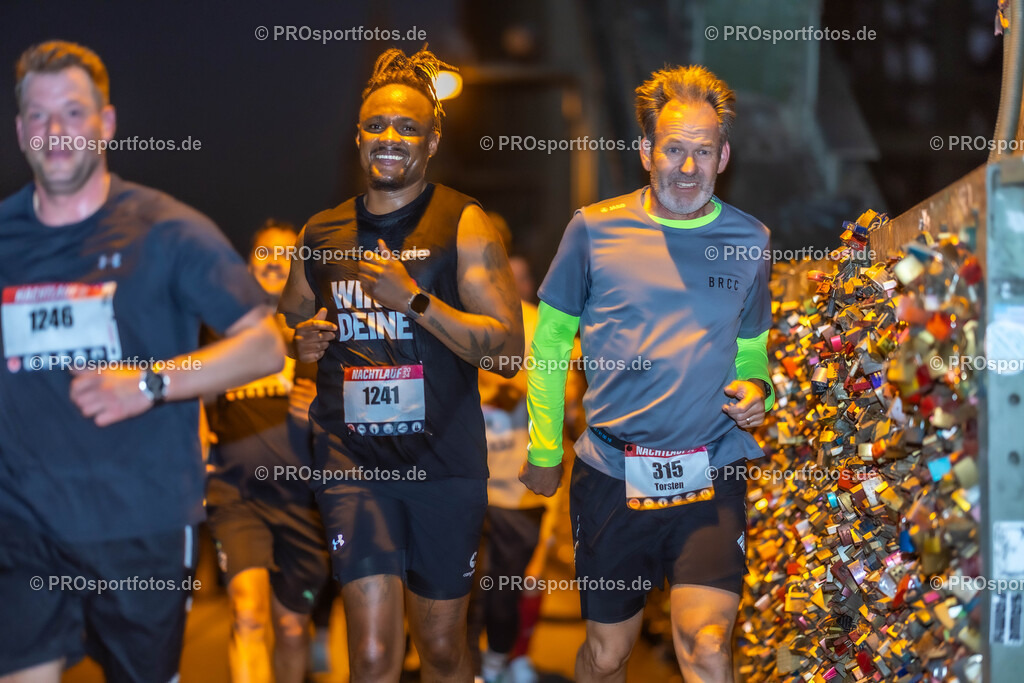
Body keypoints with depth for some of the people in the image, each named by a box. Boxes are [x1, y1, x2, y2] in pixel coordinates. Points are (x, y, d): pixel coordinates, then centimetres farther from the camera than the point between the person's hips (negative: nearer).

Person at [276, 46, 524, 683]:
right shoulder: (322, 233, 9)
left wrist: (415, 300, -18)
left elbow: (508, 347, -10)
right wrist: (302, 340, 2)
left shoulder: (463, 224, -2)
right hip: (353, 461, 1)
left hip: (445, 463, -1)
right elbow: (289, 321, 26)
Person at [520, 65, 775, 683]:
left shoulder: (750, 242, 5)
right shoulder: (595, 230, 0)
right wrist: (545, 450, 9)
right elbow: (550, 339, 10)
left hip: (710, 476, 0)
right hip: (611, 473, 0)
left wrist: (757, 391, -3)